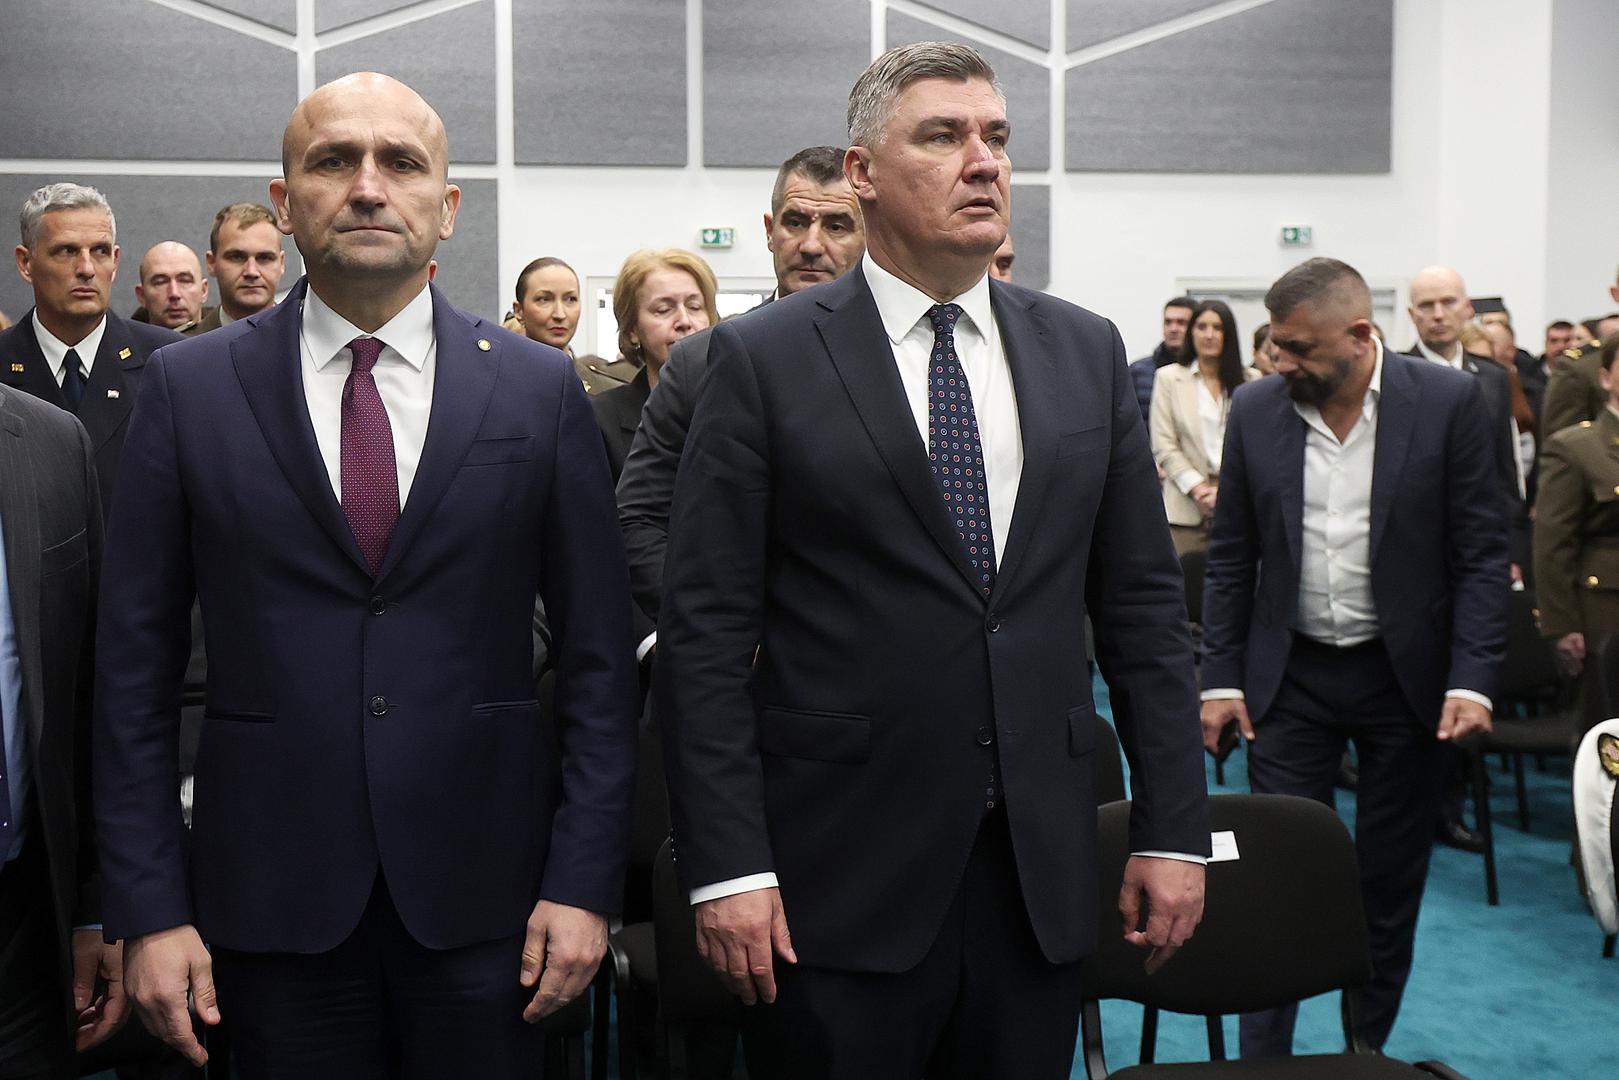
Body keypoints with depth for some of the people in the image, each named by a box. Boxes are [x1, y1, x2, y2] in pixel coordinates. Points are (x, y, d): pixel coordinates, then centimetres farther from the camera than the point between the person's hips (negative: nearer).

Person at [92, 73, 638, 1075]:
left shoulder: (540, 387, 0)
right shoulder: (191, 386, 0)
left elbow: (598, 655, 1)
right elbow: (136, 662, 1)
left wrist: (585, 881, -4)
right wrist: (148, 908, -3)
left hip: (483, 885, 0)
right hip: (272, 889, 0)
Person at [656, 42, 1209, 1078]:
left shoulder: (1086, 352, 8)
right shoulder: (765, 359, -4)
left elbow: (1143, 602, 8)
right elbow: (706, 630, -7)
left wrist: (1175, 829, 4)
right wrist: (726, 866, -12)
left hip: (1043, 868, 4)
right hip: (840, 880, -3)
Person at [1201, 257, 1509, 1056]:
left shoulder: (1448, 402, -8)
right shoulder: (1255, 409, -2)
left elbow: (1482, 553, -5)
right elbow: (1231, 557, 4)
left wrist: (1472, 680, -12)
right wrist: (1222, 678, 0)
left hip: (1404, 675, -1)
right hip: (1290, 675, 1)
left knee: (1391, 883, 10)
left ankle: (1367, 1049, 26)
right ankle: (1263, 1055, 11)